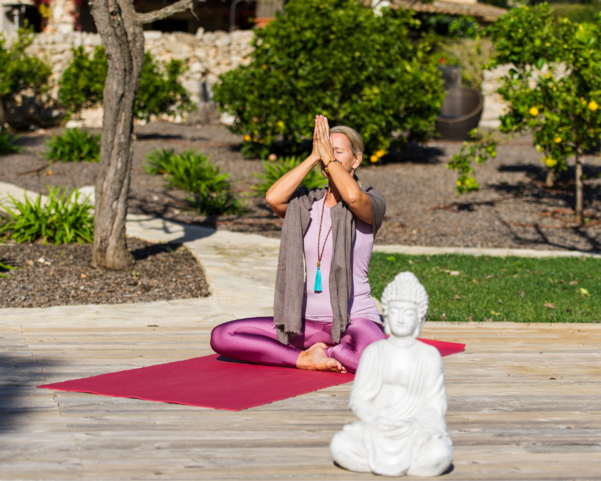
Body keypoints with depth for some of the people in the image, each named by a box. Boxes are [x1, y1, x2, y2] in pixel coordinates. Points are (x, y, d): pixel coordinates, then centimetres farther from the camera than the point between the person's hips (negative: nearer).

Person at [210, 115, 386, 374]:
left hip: (355, 320, -4)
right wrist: (313, 157, -8)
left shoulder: (372, 201, -2)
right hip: (307, 321, 4)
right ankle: (304, 358, -12)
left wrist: (329, 157, -13)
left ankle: (319, 352, -9)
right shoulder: (305, 202, 9)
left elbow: (354, 197, -27)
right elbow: (273, 198, -13)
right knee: (221, 337, -12)